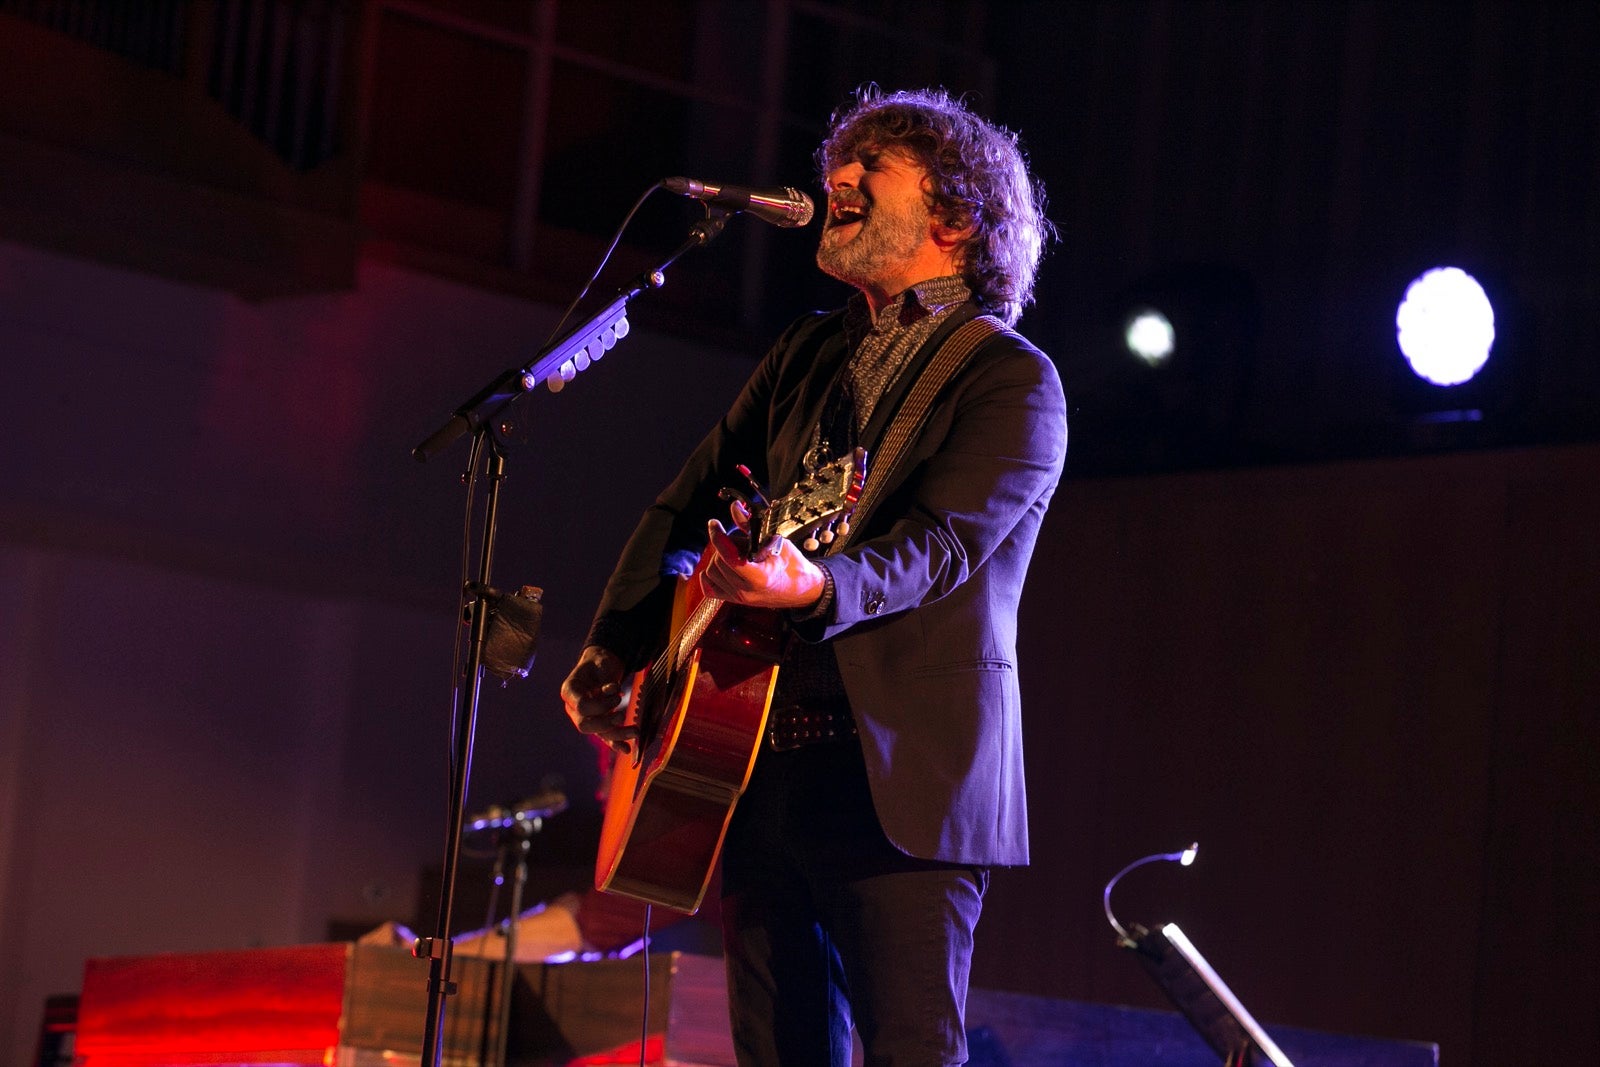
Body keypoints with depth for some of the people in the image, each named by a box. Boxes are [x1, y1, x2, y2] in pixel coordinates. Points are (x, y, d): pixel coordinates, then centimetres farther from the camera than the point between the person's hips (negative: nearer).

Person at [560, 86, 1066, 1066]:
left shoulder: (1012, 381, -3)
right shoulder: (808, 354, 18)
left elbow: (938, 544, -18)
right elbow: (689, 505, 22)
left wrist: (817, 588, -38)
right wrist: (611, 653, 9)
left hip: (895, 784, -7)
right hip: (759, 767, 7)